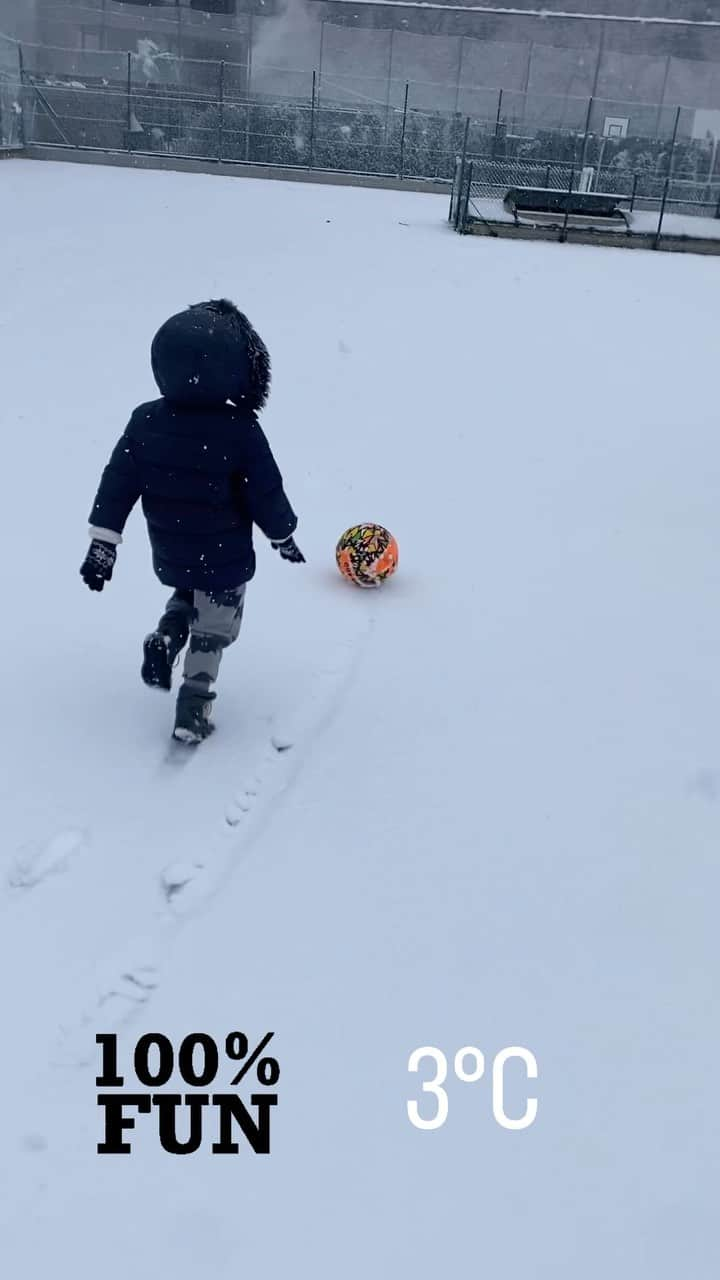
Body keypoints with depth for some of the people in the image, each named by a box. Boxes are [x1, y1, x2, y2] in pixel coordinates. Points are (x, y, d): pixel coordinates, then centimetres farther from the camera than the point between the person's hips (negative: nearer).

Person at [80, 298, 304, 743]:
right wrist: (284, 536, 6)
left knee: (188, 595, 33)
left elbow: (116, 485, -7)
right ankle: (194, 706, 18)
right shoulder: (242, 432, -23)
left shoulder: (145, 423, -11)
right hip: (225, 560, -4)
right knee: (213, 630, 15)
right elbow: (266, 494, -12)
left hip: (169, 556, 4)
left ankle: (165, 639, 9)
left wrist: (102, 545, 1)